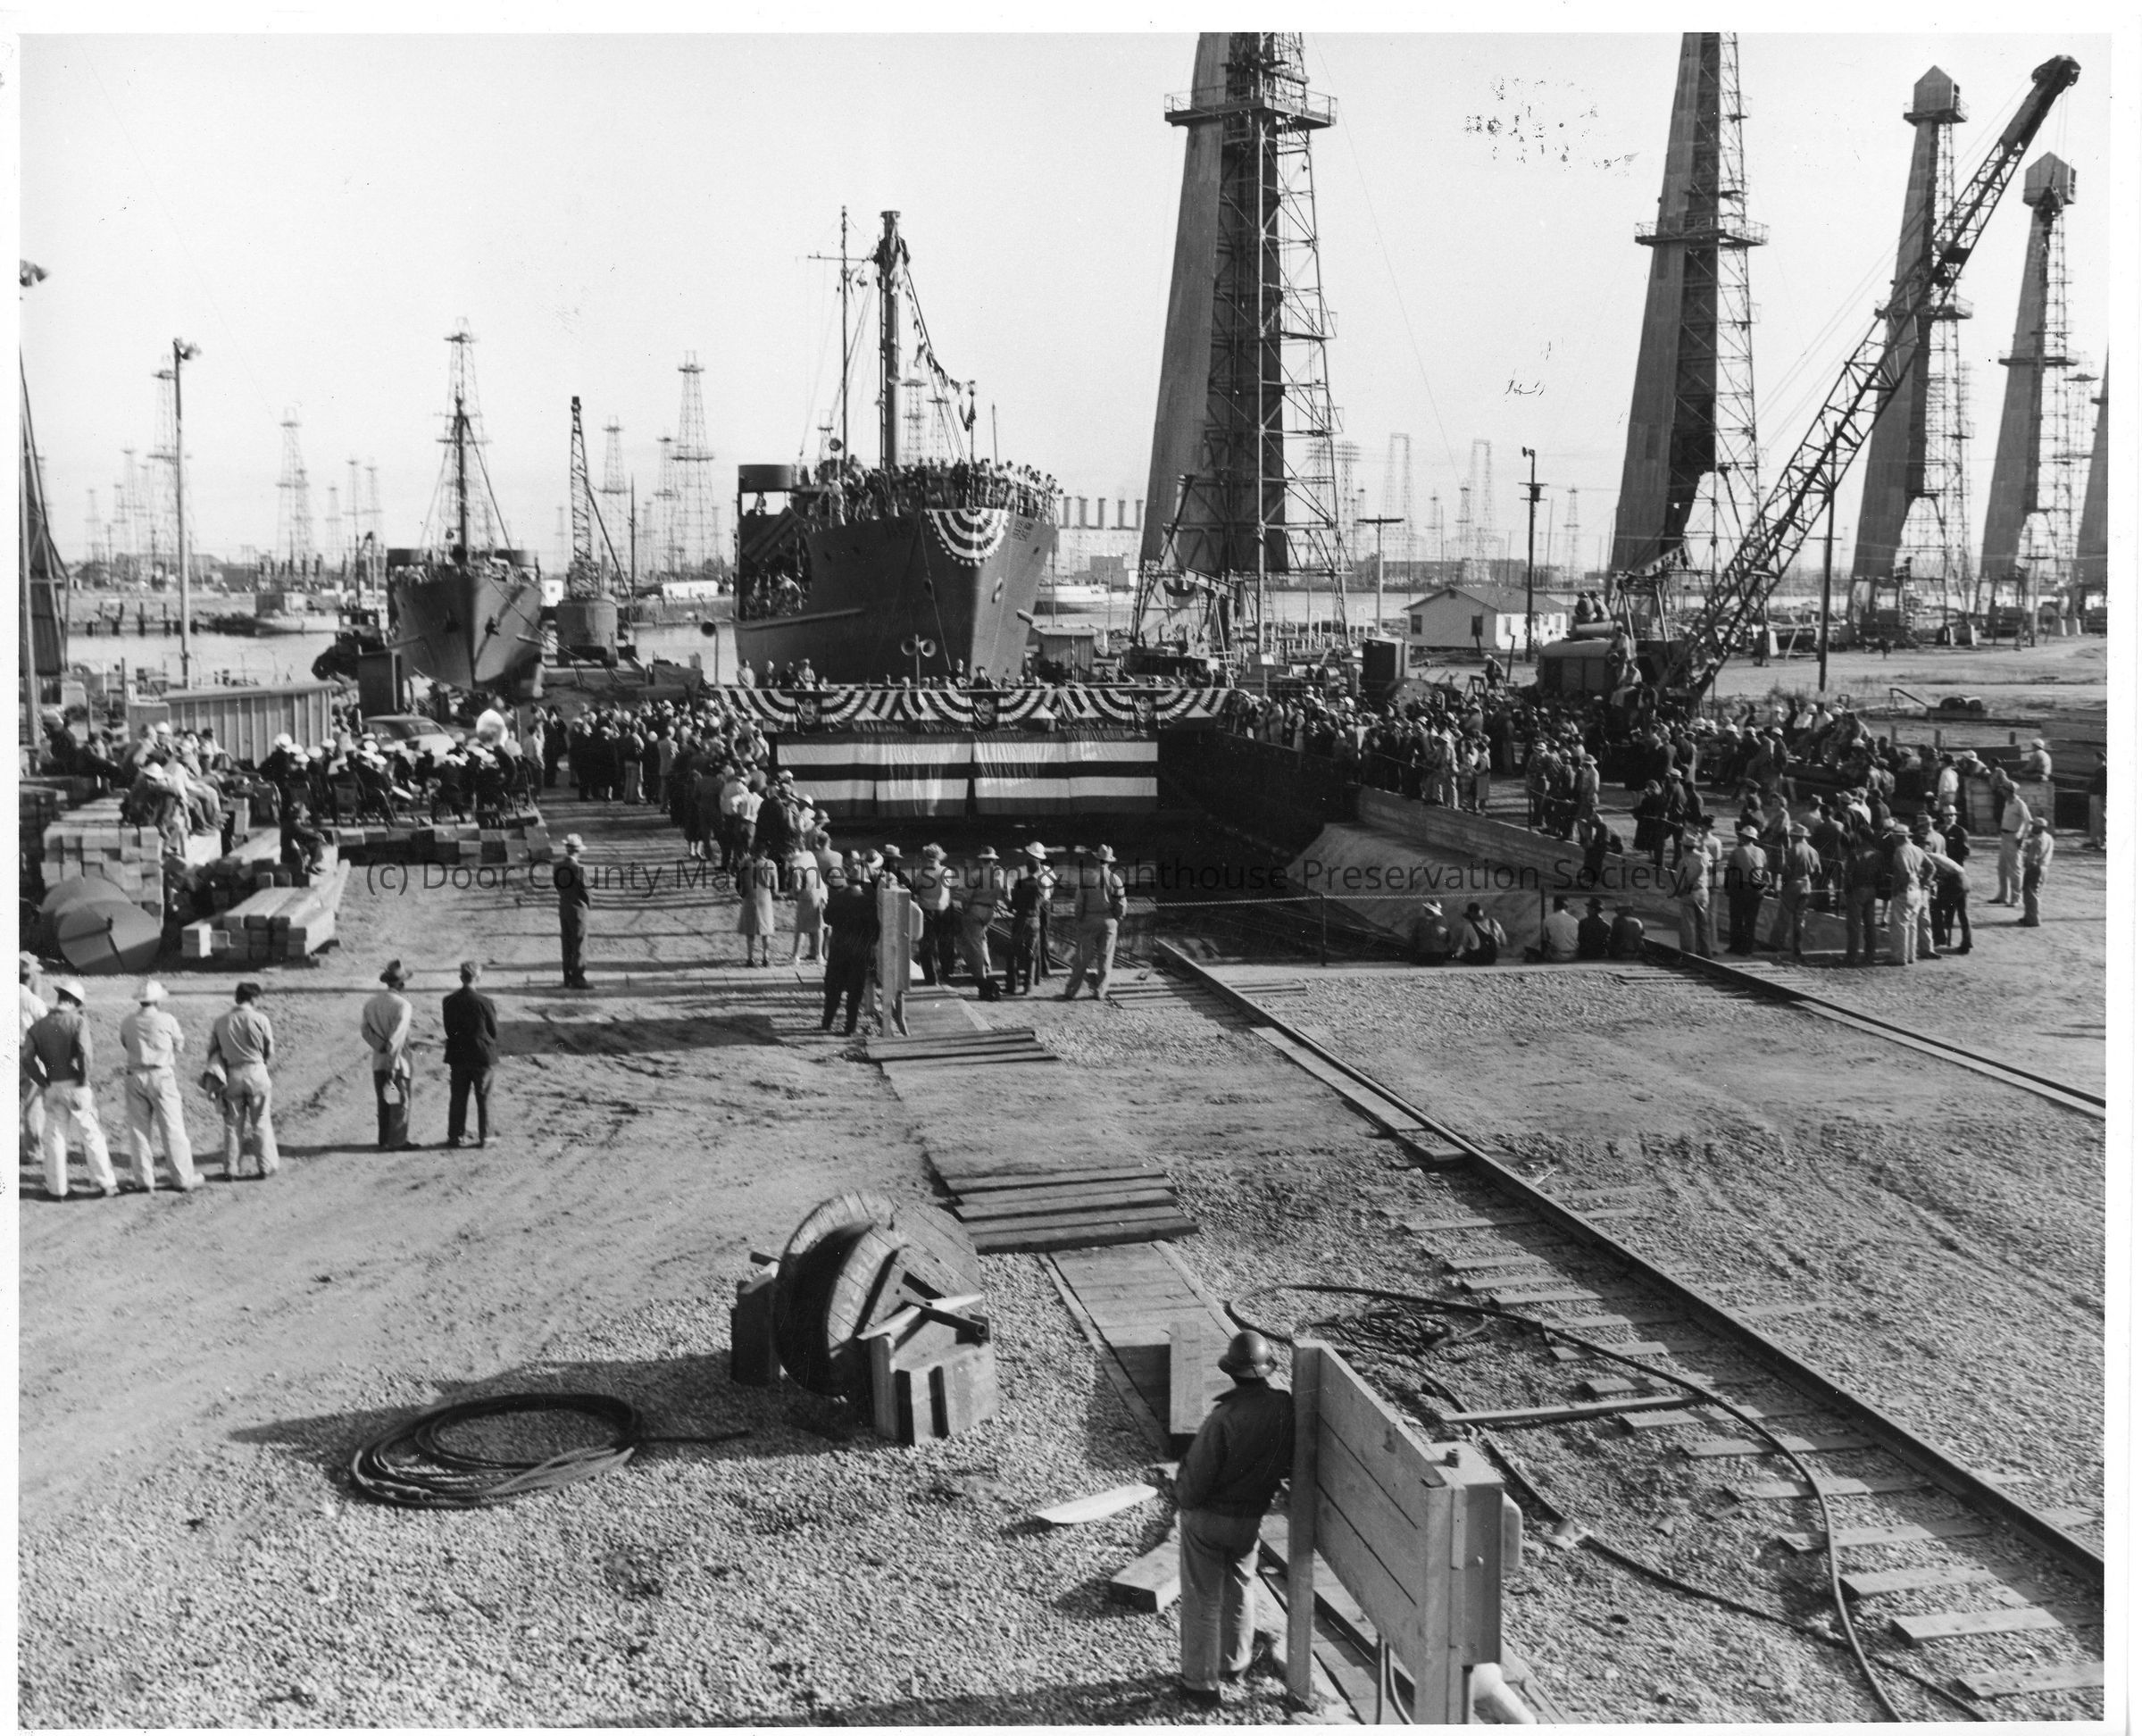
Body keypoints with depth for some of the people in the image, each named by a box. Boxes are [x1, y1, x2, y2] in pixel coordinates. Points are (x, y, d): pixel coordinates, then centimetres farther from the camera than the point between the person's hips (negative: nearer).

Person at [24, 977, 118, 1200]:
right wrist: (84, 1080, -10)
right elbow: (85, 1053, -21)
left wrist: (43, 1082, 1)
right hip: (75, 1086, -4)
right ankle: (105, 1184, 6)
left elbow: (27, 1058, -5)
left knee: (54, 1137, 11)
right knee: (91, 1135, 4)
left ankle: (57, 1188, 14)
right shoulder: (78, 1021, -8)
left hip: (52, 1088, 4)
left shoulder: (38, 1025, 5)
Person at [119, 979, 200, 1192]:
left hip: (135, 1076, 3)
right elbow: (180, 1046, 3)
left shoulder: (127, 1022, 1)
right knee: (173, 1129, 2)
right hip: (162, 1076, -3)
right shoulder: (167, 1020, -8)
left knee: (139, 1129, 11)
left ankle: (145, 1180, 12)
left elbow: (125, 1045, 12)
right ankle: (184, 1179, 5)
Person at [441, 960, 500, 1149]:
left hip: (458, 1057, 3)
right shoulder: (484, 1002, -16)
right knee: (483, 1098, 9)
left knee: (458, 1099, 12)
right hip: (483, 1056, -3)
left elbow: (449, 1031, 2)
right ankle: (484, 1137, 13)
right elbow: (494, 1031, -8)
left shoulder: (448, 1002, -5)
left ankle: (455, 1136, 17)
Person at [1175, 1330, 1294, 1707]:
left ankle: (1202, 1682, 23)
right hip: (1249, 1518, 4)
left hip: (1205, 1518, -4)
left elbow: (1195, 1478, -22)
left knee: (1203, 1599, 12)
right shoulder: (1287, 1408, -18)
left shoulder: (1224, 1419, -32)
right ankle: (1235, 1662, 43)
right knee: (1240, 1587, 27)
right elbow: (1289, 1462, -3)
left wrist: (1183, 1501, -1)